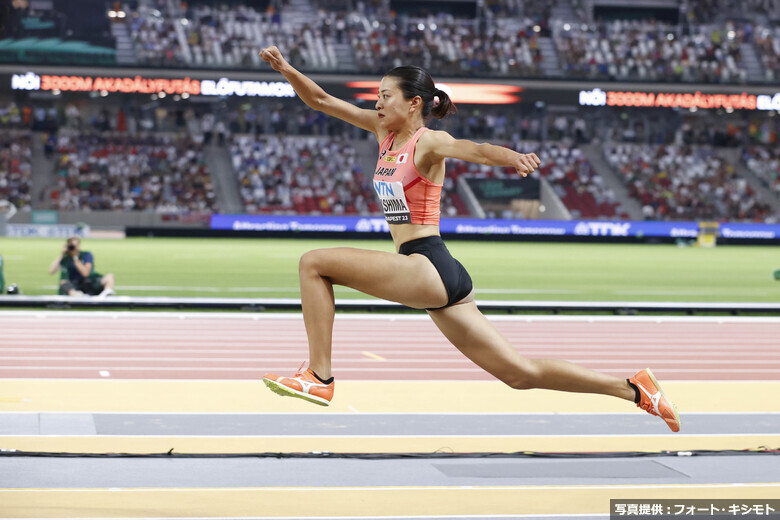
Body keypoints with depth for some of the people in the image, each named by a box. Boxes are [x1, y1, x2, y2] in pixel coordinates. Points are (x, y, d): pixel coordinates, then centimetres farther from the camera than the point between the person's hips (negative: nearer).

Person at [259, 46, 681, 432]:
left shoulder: (428, 142, -6)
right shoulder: (384, 130, 15)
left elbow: (472, 149, -28)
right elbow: (320, 101, 17)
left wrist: (511, 156, -48)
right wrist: (286, 69, 4)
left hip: (429, 268, -9)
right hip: (433, 278, 9)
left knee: (314, 263, -11)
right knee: (519, 373, 8)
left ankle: (319, 377, -10)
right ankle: (635, 390, 11)